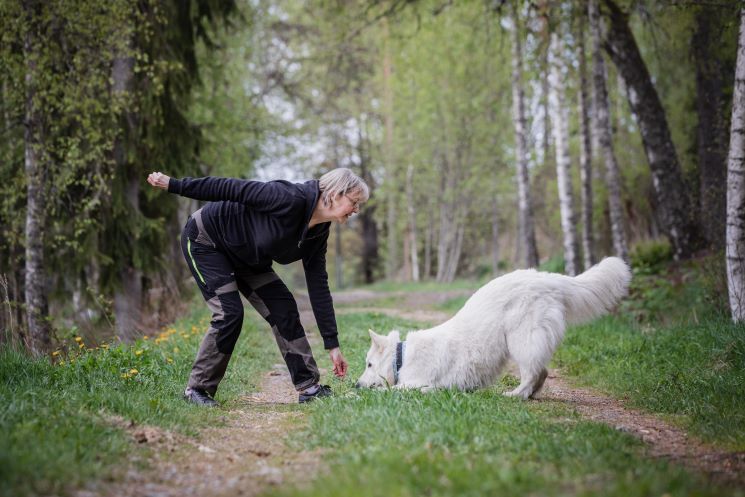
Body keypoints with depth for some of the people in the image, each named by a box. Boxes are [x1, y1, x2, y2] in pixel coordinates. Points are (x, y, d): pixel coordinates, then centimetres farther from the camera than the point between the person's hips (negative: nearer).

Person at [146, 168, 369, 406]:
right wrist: (174, 185, -21)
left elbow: (318, 288, -2)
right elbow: (231, 188, -26)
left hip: (245, 258, 8)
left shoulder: (318, 234, -6)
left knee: (283, 307, -3)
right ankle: (196, 388, -2)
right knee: (230, 313, -17)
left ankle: (309, 386, 2)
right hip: (204, 239, -8)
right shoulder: (290, 199, -31)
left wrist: (332, 344, -3)